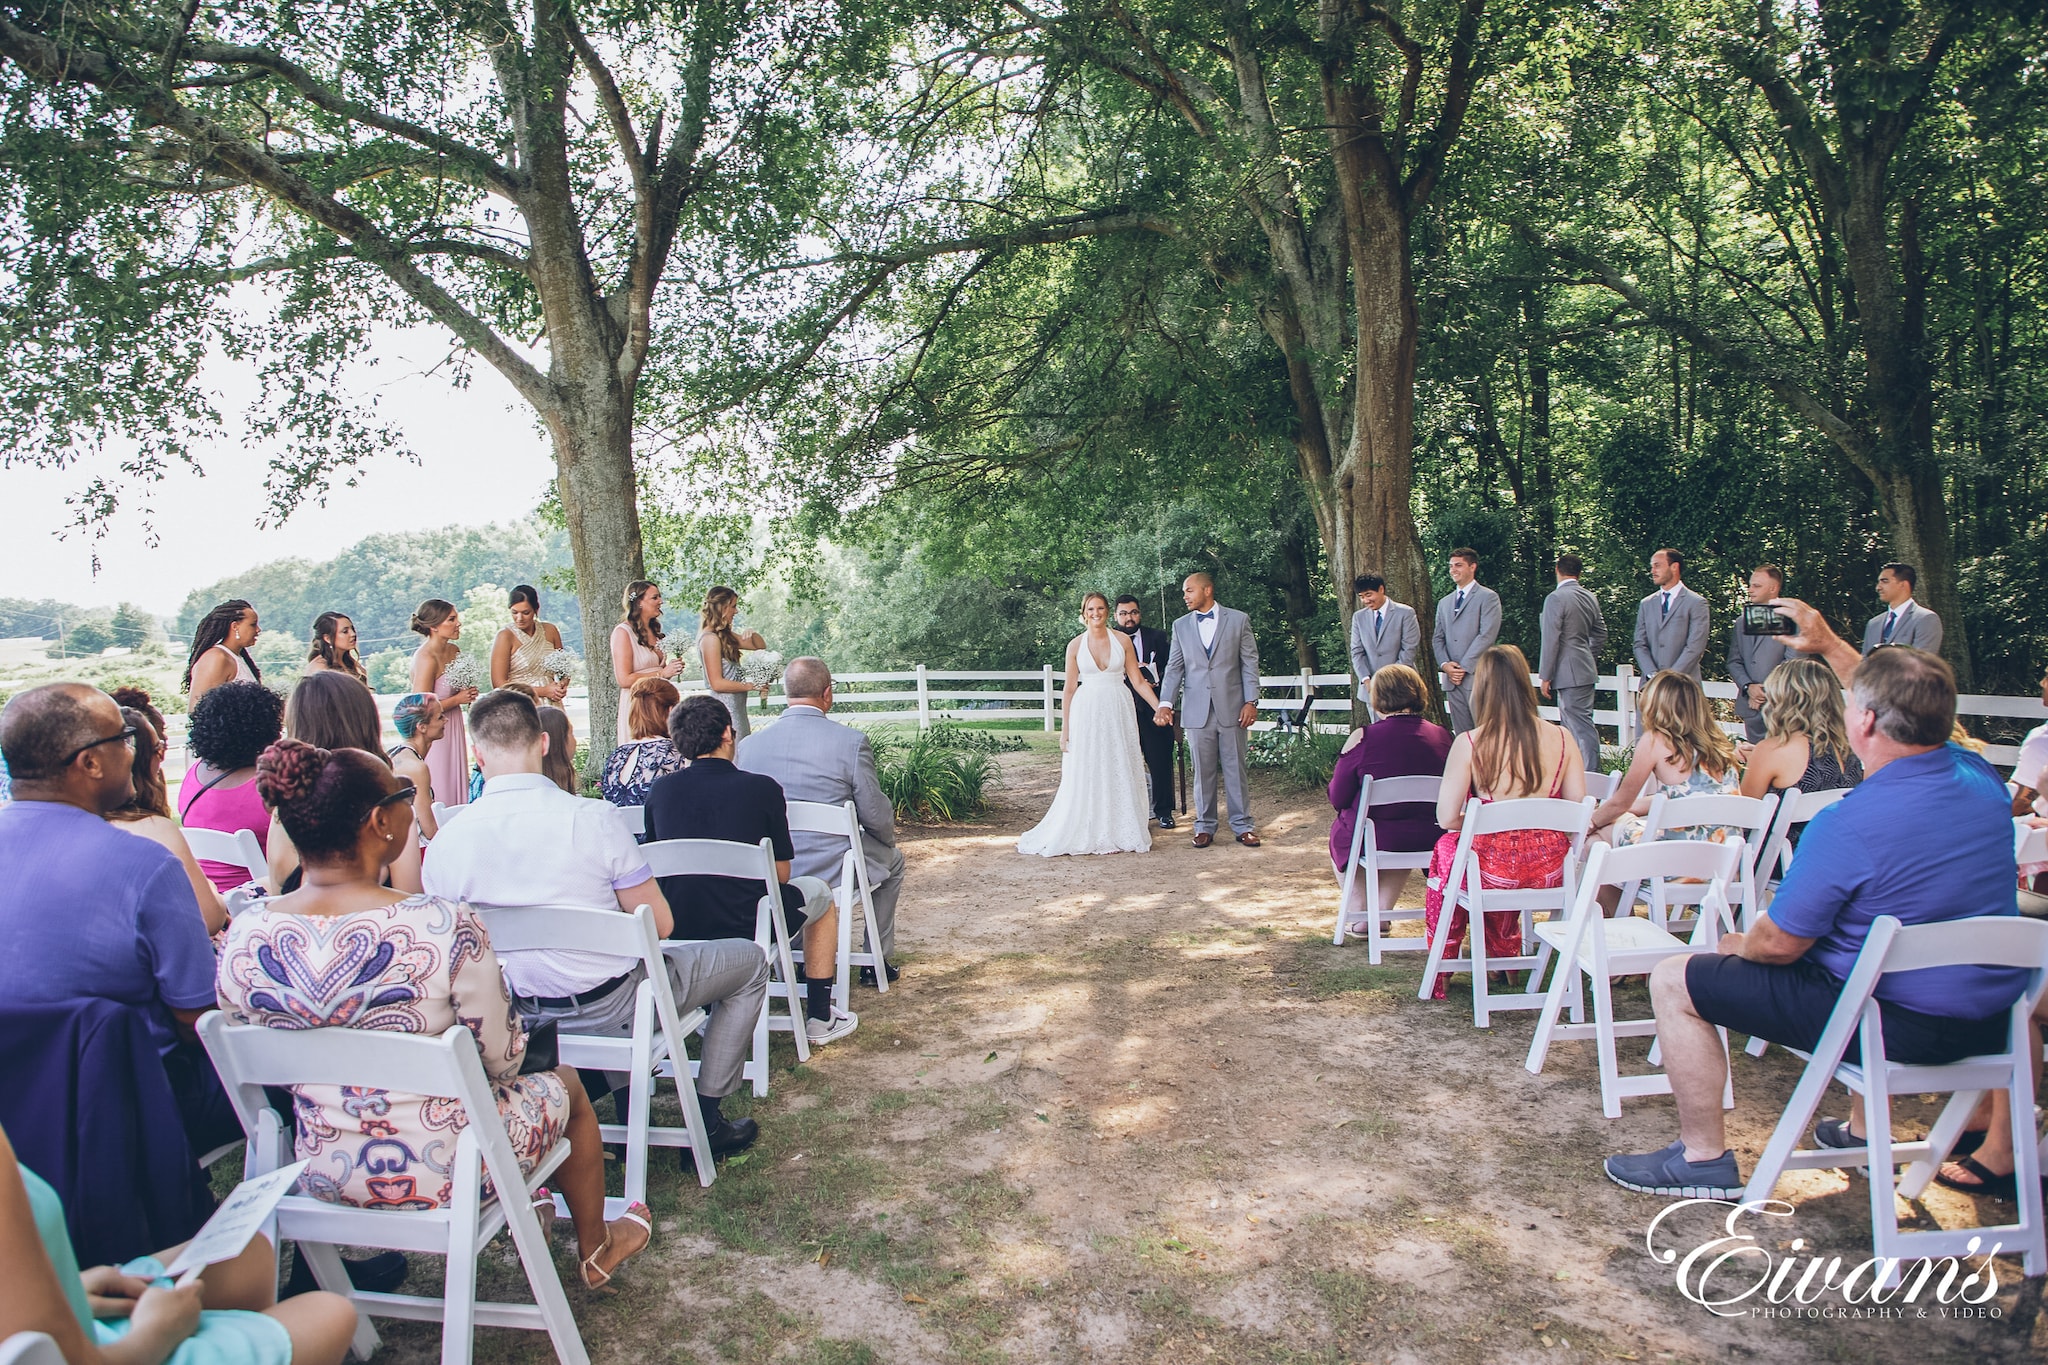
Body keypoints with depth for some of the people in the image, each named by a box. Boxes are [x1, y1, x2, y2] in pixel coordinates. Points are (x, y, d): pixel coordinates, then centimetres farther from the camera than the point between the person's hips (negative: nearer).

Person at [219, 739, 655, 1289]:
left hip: (320, 1176, 5)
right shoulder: (445, 926, -29)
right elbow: (502, 1058, -15)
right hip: (440, 1177, -5)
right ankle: (596, 1250, 47)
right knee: (562, 1084, 25)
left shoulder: (244, 936, -14)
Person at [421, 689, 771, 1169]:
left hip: (518, 1016, 5)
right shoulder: (592, 819, -23)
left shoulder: (446, 842, -11)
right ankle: (705, 1120, 17)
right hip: (609, 1007, -5)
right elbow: (660, 924, -16)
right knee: (748, 959, 16)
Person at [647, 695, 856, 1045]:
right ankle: (819, 1018, 28)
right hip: (745, 928, -4)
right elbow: (781, 874, -3)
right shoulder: (762, 788, -11)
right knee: (818, 893, 25)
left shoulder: (659, 792, -2)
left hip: (676, 932, 4)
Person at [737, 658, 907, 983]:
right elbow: (875, 816, -10)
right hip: (833, 873, -4)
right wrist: (890, 835, 14)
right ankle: (877, 961, 32)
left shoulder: (749, 744, -4)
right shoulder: (851, 741, -15)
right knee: (891, 859, 28)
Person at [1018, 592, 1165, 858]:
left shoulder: (1122, 641, 3)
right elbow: (1070, 689, 4)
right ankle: (1085, 835, 10)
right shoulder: (1075, 645, 2)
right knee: (1084, 775, 1)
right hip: (1086, 714, -1)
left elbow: (1138, 681, 5)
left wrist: (1160, 708, -2)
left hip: (1118, 713, 1)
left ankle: (1121, 834, 15)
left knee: (1120, 774, 5)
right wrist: (1064, 729, 1)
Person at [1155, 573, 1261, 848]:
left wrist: (1251, 701, -6)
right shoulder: (1181, 626, 10)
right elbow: (1174, 668, 8)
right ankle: (1205, 826, 14)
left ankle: (1242, 825, 12)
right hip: (1197, 711, 2)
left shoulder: (1238, 619, 4)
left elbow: (1250, 663, 2)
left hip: (1231, 708, -2)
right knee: (1203, 772, 6)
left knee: (1235, 769, 4)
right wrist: (1165, 703, -5)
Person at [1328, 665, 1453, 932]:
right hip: (1430, 840, 4)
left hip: (1374, 839, -3)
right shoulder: (1443, 736, -5)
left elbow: (1338, 798, -10)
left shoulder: (1362, 739, -15)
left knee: (1339, 830, 30)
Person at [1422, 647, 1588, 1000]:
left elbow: (1447, 818, -12)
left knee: (1445, 850, 31)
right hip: (1550, 870, 4)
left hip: (1493, 870, -3)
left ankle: (1441, 973, 42)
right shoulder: (1562, 739, -5)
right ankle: (1504, 960, 52)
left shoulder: (1469, 744, -14)